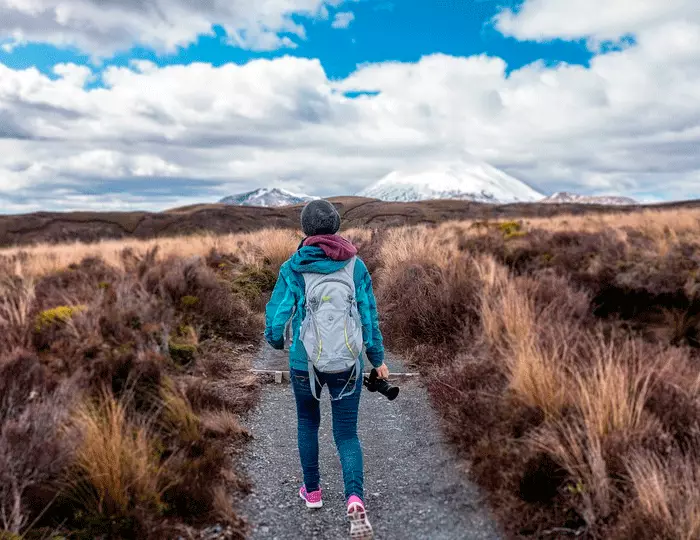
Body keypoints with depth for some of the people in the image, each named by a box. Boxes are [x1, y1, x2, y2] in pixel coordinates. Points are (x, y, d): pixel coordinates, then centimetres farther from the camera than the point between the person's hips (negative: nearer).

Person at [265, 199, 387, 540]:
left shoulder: (293, 268, -8)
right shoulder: (355, 266, -3)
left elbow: (276, 316, -7)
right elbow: (369, 316, -1)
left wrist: (276, 341, 16)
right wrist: (378, 359, 11)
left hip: (305, 361, 0)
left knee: (308, 422, 25)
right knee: (347, 433, 11)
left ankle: (312, 491, 37)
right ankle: (355, 499, -11)